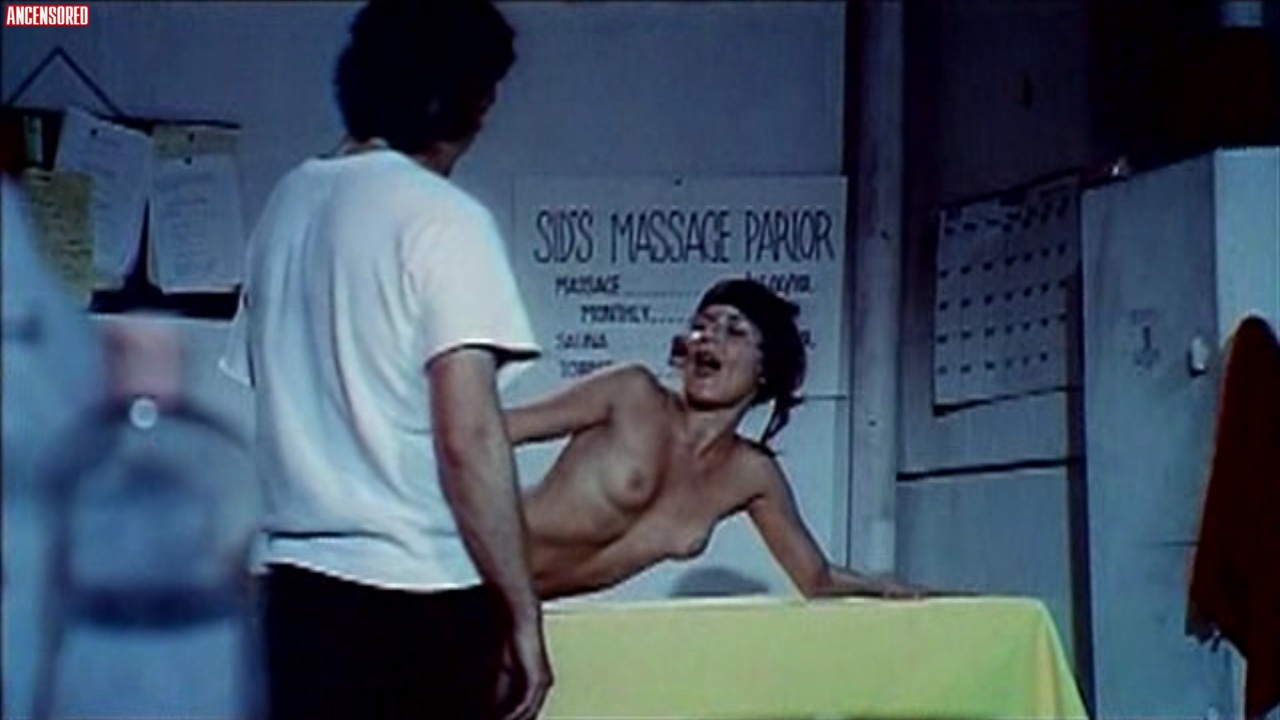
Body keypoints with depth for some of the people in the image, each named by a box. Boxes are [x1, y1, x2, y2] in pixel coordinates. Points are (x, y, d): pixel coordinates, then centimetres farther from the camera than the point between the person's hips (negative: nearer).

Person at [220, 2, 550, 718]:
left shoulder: (290, 203, 12)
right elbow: (468, 437, -18)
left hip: (296, 588, 7)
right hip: (415, 599, -7)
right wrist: (523, 612, -13)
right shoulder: (443, 219, -11)